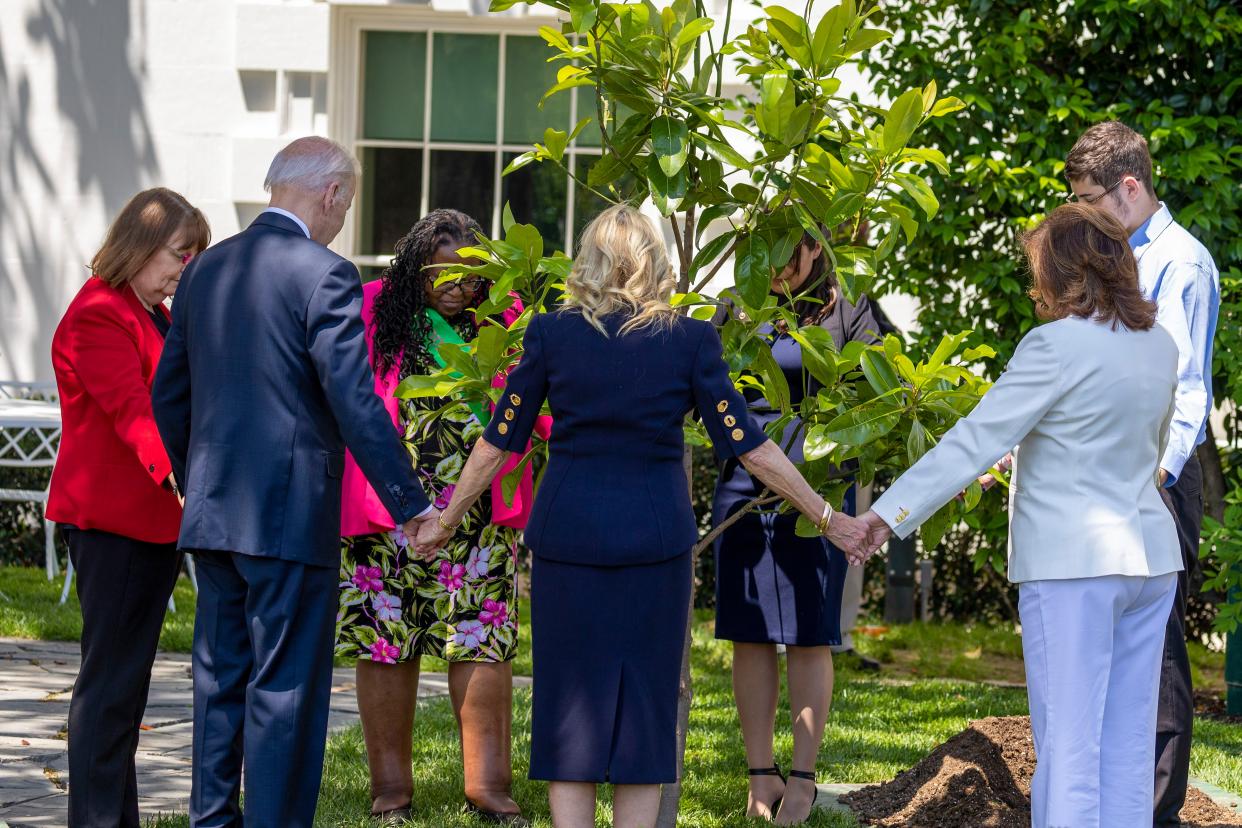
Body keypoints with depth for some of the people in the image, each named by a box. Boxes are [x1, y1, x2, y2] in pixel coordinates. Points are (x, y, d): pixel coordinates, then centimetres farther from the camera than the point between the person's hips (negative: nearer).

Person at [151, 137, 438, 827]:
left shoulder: (207, 269, 10)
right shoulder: (324, 275, -12)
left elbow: (169, 394, 16)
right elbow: (355, 402, -17)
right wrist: (411, 504, -12)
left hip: (212, 512, 7)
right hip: (290, 515, -7)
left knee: (220, 678, 15)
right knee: (286, 689, -2)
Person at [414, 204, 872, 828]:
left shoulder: (550, 334, 0)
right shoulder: (688, 339, -2)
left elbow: (497, 444, 5)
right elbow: (749, 447, -1)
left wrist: (446, 522, 19)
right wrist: (827, 519, 8)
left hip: (567, 534, 0)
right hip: (654, 536, 0)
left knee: (570, 707, 6)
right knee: (643, 708, 7)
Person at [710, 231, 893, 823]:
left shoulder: (848, 314, 2)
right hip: (743, 486, 3)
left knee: (808, 637, 1)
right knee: (750, 634, 4)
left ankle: (803, 779, 7)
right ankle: (761, 775, 11)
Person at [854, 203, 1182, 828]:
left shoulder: (1058, 344, -14)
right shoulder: (1159, 345, 8)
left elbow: (978, 440, -17)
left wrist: (891, 512, -16)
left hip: (1073, 564, -7)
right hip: (1150, 556, 7)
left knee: (1068, 748, -4)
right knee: (1128, 749, 10)